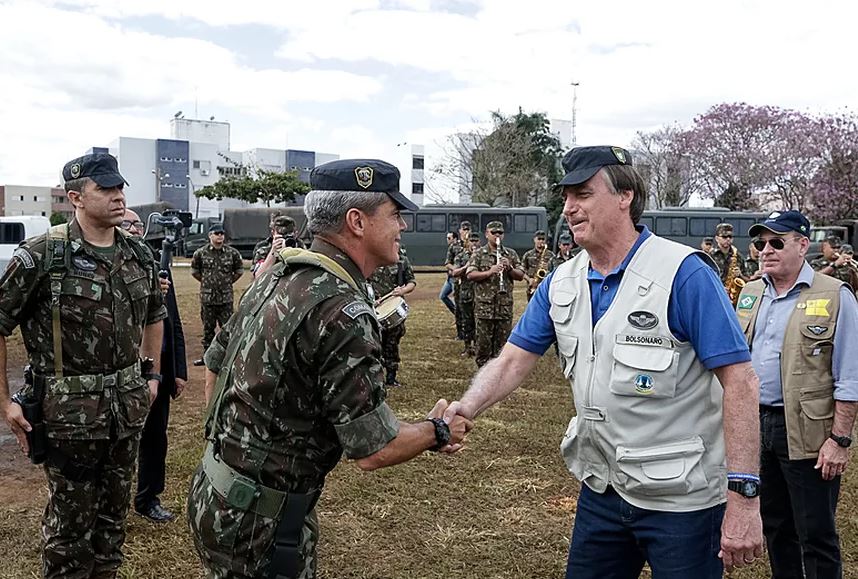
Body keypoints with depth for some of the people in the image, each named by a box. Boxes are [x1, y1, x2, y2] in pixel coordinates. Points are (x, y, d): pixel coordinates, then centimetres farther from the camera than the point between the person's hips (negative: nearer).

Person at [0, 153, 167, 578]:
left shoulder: (139, 255, 4)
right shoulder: (42, 255, -13)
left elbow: (154, 315, 20)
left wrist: (153, 374, 17)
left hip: (128, 404, 5)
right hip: (70, 410, -5)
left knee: (114, 513, 18)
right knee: (70, 522, 9)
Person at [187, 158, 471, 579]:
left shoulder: (276, 275, 2)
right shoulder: (344, 312, -25)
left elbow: (214, 363, 12)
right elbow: (373, 450, -22)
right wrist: (438, 431, -4)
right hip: (261, 519, -8)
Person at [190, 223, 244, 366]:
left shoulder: (232, 252, 1)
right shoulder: (200, 253, 0)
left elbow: (239, 270, 14)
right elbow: (194, 270, 14)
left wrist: (228, 281, 10)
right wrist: (206, 281, 11)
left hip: (226, 297, 0)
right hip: (207, 297, 1)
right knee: (208, 328, 10)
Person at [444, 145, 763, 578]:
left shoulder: (684, 274, -17)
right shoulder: (561, 283, 2)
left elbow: (739, 381, -19)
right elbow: (513, 360, 2)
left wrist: (743, 497, -23)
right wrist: (465, 410, -17)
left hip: (682, 498, -5)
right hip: (602, 490, 6)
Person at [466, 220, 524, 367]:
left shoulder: (511, 254, 11)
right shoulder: (478, 254, 4)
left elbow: (520, 276, 8)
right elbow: (470, 275, -7)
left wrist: (509, 268, -11)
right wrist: (489, 272, -20)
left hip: (505, 307, 3)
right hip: (484, 307, -2)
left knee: (502, 343, 7)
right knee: (483, 343, 1)